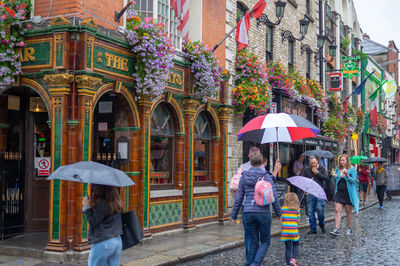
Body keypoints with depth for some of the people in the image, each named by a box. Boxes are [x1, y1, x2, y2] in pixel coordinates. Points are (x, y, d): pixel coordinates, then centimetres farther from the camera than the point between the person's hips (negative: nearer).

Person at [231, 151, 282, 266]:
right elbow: (273, 196, -5)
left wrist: (234, 215, 14)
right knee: (265, 242, 11)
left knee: (253, 243, 14)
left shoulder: (244, 176, 3)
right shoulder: (266, 176, -4)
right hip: (263, 212, -3)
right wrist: (278, 213, 8)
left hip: (248, 213, 3)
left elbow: (239, 198, 5)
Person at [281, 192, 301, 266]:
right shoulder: (297, 209, 3)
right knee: (295, 245, 18)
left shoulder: (283, 208, 3)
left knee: (288, 247, 9)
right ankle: (293, 259, -2)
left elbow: (281, 219, 3)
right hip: (294, 230, -1)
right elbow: (298, 220, 3)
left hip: (285, 230, 1)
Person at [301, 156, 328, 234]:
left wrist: (317, 173, -15)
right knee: (310, 211, 1)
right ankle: (313, 229, 12)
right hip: (310, 193, 2)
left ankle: (322, 226, 20)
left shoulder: (322, 168, 3)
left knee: (320, 210, -5)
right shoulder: (306, 169, 7)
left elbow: (326, 178, -7)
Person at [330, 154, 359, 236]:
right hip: (339, 192, 3)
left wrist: (347, 175, -27)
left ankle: (349, 228, 22)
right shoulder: (337, 169, 9)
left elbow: (354, 180, -12)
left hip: (348, 193, -3)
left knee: (349, 211, 8)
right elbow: (335, 180, 16)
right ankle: (336, 229, -11)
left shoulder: (352, 169, -5)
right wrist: (334, 176, -6)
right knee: (337, 210, -8)